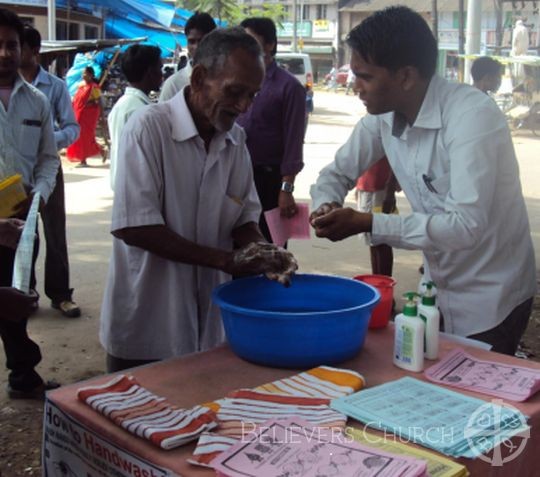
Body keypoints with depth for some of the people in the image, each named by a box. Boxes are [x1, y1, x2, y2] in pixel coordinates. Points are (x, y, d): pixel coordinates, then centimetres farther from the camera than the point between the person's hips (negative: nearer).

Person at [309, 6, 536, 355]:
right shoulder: (382, 117, -7)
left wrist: (365, 224, -31)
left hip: (490, 297, -6)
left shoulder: (472, 115, -27)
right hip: (439, 287, 7)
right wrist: (327, 207, -17)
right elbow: (337, 173, 6)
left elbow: (467, 225, -32)